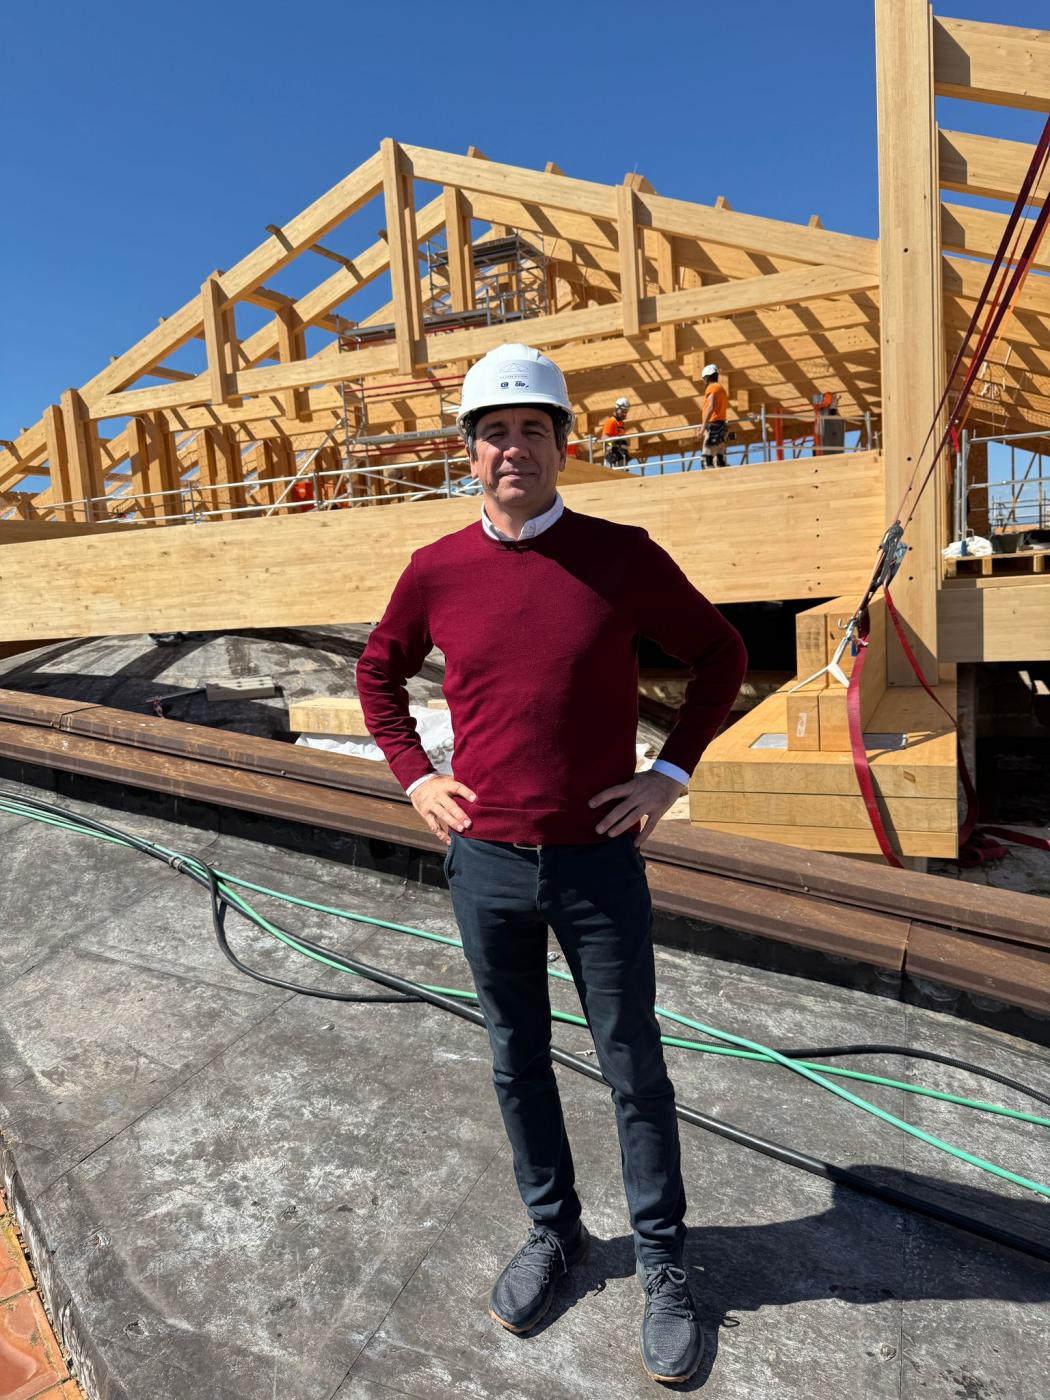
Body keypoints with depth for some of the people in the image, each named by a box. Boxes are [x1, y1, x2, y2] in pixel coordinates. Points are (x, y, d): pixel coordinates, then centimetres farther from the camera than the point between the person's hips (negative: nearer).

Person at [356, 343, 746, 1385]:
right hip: (485, 864, 3)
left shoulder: (622, 556, -7)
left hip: (598, 861, -2)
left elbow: (719, 654, 4)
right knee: (518, 1063, 18)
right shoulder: (437, 570, -1)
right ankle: (552, 1233, 43)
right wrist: (413, 779, 4)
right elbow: (378, 672, 15)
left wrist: (672, 770, -4)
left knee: (634, 1070, 12)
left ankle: (664, 1267, 36)